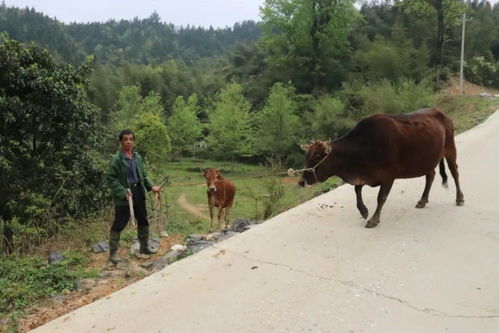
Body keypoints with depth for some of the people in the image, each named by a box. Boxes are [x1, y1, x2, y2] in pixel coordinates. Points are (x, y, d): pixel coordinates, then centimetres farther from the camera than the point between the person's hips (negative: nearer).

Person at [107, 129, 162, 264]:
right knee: (119, 225, 0)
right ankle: (113, 252, 13)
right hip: (123, 196, -7)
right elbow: (111, 179, -14)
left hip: (138, 193, 7)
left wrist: (151, 186, -1)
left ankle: (144, 247, 33)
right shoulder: (116, 159, -13)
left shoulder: (138, 157, 7)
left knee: (143, 221, 16)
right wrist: (123, 192, -23)